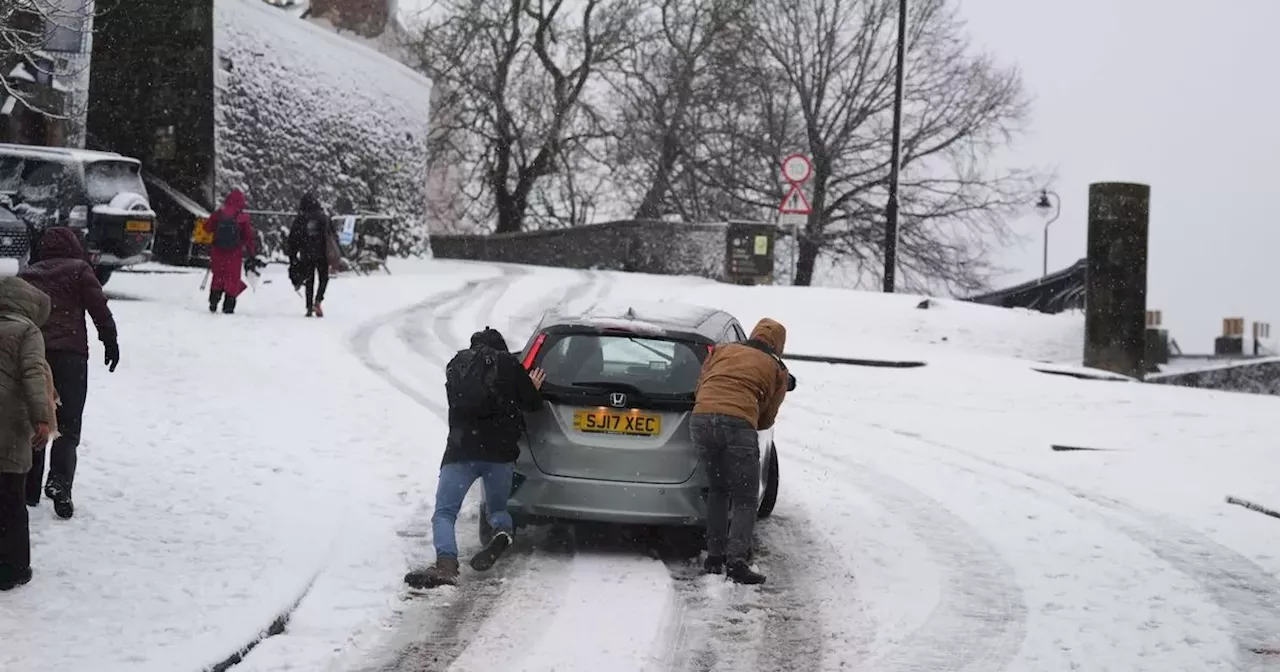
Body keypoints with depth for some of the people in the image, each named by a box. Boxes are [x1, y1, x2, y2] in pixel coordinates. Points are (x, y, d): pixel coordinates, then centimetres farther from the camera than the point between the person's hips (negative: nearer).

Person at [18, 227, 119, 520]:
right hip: (69, 352, -4)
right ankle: (59, 483, -23)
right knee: (67, 424, -3)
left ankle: (29, 488, 12)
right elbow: (99, 307, -3)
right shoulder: (78, 269, 5)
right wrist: (110, 340, 1)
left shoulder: (26, 274, 19)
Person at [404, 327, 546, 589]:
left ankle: (446, 564, -31)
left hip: (461, 451, 0)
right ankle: (503, 533, -16)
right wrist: (532, 389, 31)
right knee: (497, 507, 21)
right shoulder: (508, 364, 9)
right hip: (500, 451, 1)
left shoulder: (455, 366, 17)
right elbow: (533, 404, 8)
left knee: (444, 513, -1)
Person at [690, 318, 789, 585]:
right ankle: (736, 559, -16)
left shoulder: (723, 350, 27)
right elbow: (767, 418, 23)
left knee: (717, 491, 21)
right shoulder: (778, 370, 21)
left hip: (701, 418, 3)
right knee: (745, 500, 2)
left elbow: (699, 388, 27)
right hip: (739, 424, -3)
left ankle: (715, 556, 18)